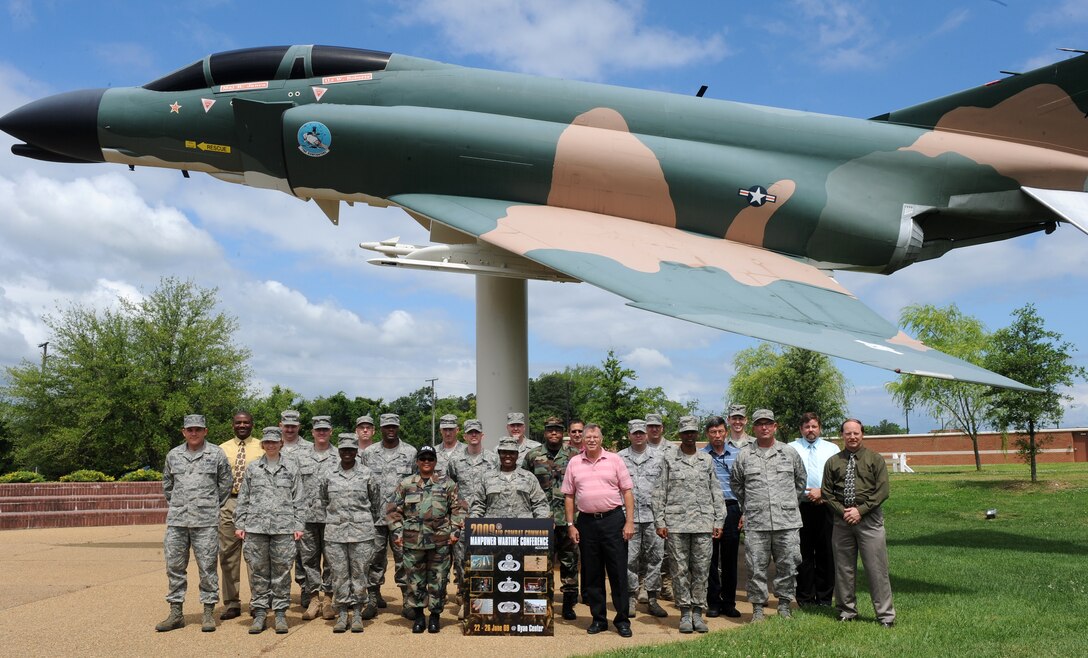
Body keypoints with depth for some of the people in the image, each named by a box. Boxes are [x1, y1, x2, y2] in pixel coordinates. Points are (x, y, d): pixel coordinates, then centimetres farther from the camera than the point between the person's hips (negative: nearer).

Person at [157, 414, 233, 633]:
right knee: (174, 566, 6)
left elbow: (226, 483, 8)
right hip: (177, 520, 4)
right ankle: (175, 613, 15)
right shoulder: (173, 455, 11)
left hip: (205, 521, -3)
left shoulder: (216, 454, 1)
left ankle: (208, 612, 7)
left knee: (207, 566, -1)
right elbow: (167, 484, 22)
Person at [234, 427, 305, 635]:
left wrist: (298, 525, 0)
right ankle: (259, 613, 12)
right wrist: (239, 524, 4)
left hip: (283, 526, -1)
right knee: (258, 570, 3)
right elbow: (243, 498, 12)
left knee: (282, 571, 1)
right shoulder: (252, 468, 11)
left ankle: (280, 613, 9)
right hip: (255, 526, 1)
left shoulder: (291, 467, 7)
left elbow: (298, 499, 6)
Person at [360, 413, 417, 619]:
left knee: (404, 558, 2)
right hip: (375, 516, 1)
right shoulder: (369, 453, 8)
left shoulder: (410, 452, 4)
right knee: (375, 558, 6)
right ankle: (373, 599, 15)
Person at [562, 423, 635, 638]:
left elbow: (627, 492, 1)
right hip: (587, 521, 2)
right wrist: (570, 525, 4)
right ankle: (598, 618, 20)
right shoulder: (574, 463, 7)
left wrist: (630, 522, -5)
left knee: (618, 571, 0)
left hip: (613, 519, -2)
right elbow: (569, 496, 10)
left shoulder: (614, 460, 2)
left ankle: (622, 620, 10)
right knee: (592, 574, 9)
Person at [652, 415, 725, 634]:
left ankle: (698, 612, 11)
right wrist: (659, 521, -2)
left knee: (701, 570, 2)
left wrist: (719, 521, 7)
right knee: (680, 570, 2)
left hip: (703, 523, 2)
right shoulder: (668, 458, 6)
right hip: (676, 524, -2)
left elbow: (716, 492, 14)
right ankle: (685, 613, 11)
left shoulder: (707, 460, 13)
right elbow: (659, 492, 4)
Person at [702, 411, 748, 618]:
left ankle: (729, 602, 15)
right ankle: (713, 602, 12)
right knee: (710, 557, 3)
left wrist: (744, 512, 4)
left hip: (731, 509, 1)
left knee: (730, 558, 5)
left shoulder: (738, 454, 9)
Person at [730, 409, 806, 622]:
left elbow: (801, 480, 19)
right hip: (755, 523, -1)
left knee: (788, 564, 5)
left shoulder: (789, 453, 7)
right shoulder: (744, 456, 5)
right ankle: (757, 607, 12)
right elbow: (735, 483, 18)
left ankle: (784, 605, 19)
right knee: (756, 567, 2)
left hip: (787, 520, 1)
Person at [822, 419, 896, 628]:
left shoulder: (875, 459, 3)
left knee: (876, 568, -2)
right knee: (844, 569, 8)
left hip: (869, 519, -2)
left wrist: (860, 510, -11)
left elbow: (882, 491, -3)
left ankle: (885, 614, 6)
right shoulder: (833, 462, 10)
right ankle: (847, 611, 19)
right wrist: (843, 511, -7)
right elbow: (827, 493, 8)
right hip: (841, 520, 3)